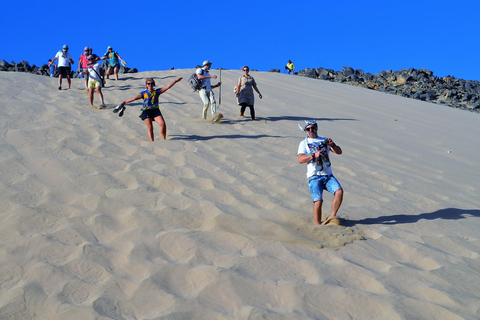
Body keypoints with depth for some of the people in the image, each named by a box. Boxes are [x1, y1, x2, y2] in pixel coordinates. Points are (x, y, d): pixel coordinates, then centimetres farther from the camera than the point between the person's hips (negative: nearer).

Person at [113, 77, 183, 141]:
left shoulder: (157, 92, 13)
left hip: (155, 110, 1)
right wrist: (124, 102, -6)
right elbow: (134, 98, 2)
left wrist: (175, 81, 3)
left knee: (163, 124, -15)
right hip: (146, 111, -1)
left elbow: (167, 87, 9)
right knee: (150, 127, -11)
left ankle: (164, 139, -1)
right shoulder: (143, 93, 9)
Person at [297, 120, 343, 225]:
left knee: (339, 191, -22)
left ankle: (332, 217, -9)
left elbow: (339, 152, 6)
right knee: (318, 201, -18)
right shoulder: (304, 143, 11)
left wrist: (332, 145, -15)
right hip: (314, 177, -3)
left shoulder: (325, 140, 19)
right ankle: (318, 225, -1)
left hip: (328, 176, 3)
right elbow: (300, 159, -6)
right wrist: (314, 155, -20)